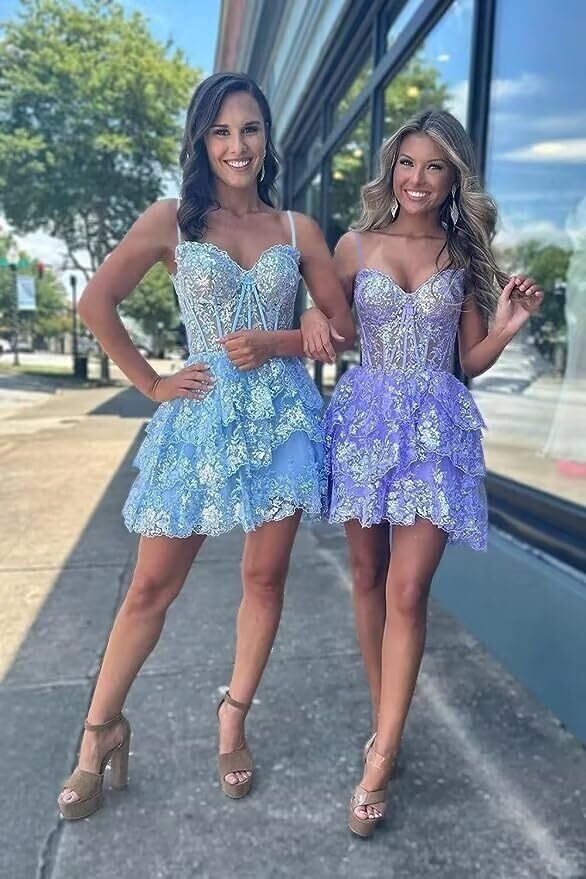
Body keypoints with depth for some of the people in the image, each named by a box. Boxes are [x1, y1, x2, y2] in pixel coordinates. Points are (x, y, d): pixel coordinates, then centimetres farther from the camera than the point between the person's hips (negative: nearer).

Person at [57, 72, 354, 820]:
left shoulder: (297, 229, 7)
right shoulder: (172, 220, 2)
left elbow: (344, 329, 8)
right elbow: (96, 303, -1)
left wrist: (278, 343, -8)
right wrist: (152, 384, -3)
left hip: (282, 415, 2)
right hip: (202, 417, -2)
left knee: (265, 578, 7)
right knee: (152, 586, 3)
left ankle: (233, 721, 28)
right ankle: (101, 730, 23)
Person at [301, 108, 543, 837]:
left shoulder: (464, 255, 7)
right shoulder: (355, 245, 5)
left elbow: (473, 360, 10)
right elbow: (320, 330, 8)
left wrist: (506, 327, -9)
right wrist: (310, 326, -14)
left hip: (436, 426, -1)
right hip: (365, 416, 1)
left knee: (407, 590, -7)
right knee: (368, 577, 8)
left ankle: (380, 760, 5)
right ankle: (384, 718, 28)